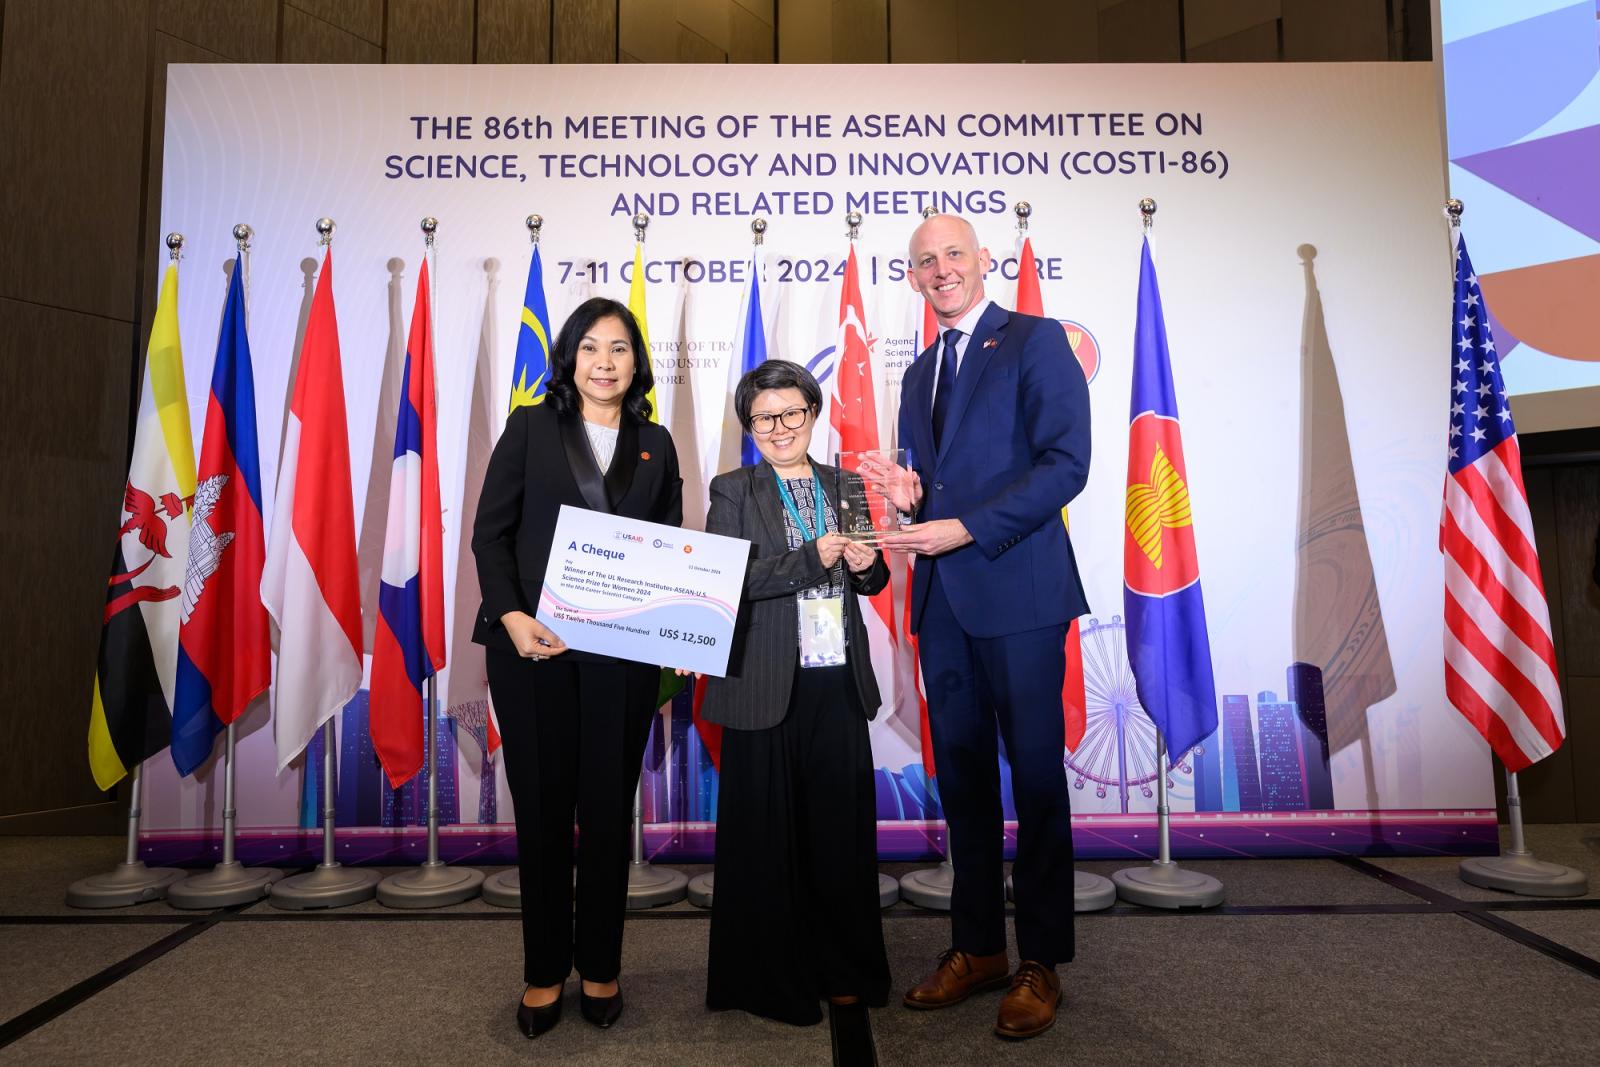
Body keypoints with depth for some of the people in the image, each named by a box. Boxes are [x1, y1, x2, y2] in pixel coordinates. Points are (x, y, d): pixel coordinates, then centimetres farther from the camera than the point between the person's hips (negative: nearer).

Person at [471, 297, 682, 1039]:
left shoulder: (656, 443, 10)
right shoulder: (531, 427, 5)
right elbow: (490, 531, 0)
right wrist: (511, 617, -13)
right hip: (533, 644, -1)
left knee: (608, 807, 8)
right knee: (542, 804, 7)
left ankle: (600, 967, 24)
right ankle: (543, 970, 23)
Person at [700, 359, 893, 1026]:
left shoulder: (846, 487, 11)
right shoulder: (733, 492, 0)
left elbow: (870, 583, 18)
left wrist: (867, 567, -5)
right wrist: (811, 558, -20)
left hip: (840, 684, 4)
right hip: (767, 687, -3)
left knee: (843, 825, 11)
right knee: (767, 832, 6)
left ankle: (843, 969, 29)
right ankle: (770, 978, 23)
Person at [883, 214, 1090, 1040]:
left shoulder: (1036, 341, -1)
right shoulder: (919, 372, 20)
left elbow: (1065, 462, -11)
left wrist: (966, 528, -17)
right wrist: (911, 497, 2)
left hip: (1017, 593, -6)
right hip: (942, 599, 7)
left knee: (1035, 773, 2)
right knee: (961, 774, 12)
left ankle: (1041, 963, 17)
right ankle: (976, 947, 26)